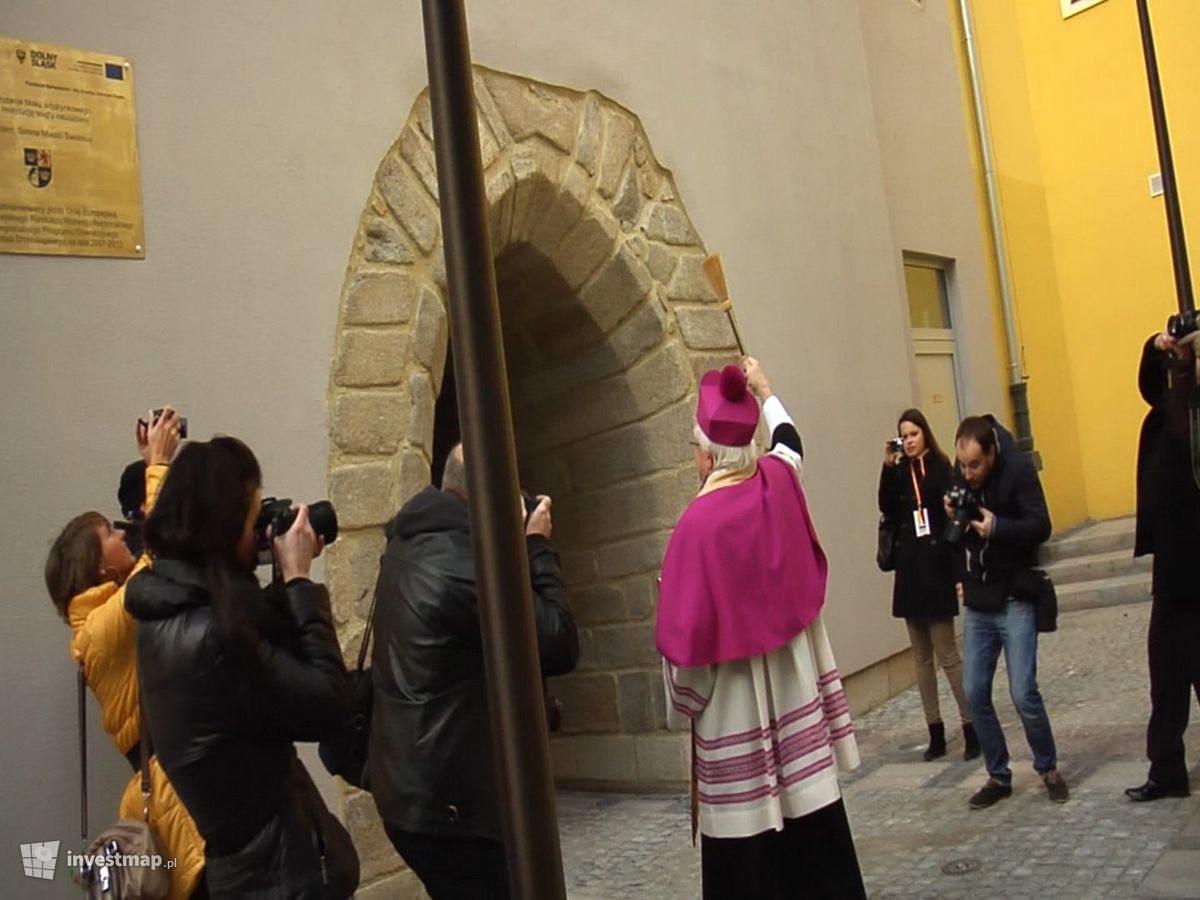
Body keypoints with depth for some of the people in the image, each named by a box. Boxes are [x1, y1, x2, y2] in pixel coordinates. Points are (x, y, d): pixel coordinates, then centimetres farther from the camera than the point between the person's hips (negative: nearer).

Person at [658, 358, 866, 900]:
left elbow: (687, 628, -17)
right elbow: (789, 440, 23)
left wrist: (681, 702, 0)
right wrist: (763, 389, 39)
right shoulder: (778, 485, -3)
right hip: (796, 689, 6)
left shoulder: (699, 522, -19)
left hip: (736, 707, -6)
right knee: (814, 832, 15)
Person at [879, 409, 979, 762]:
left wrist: (957, 569, -17)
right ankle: (936, 733, 16)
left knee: (947, 654, -6)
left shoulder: (941, 467, -3)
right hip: (909, 570, 5)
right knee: (922, 658, 9)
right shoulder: (899, 472, 9)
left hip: (936, 568, -5)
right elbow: (887, 509, -5)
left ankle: (971, 728, 3)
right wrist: (888, 467, -14)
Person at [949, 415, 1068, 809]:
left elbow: (1040, 527, -16)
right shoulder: (961, 474, 3)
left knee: (1023, 693, -7)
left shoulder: (1018, 469, -12)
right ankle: (998, 776, 19)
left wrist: (996, 527, -31)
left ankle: (1048, 769, 17)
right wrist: (951, 518, -10)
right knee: (975, 692, 4)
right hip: (978, 603, 5)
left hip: (1015, 600, -5)